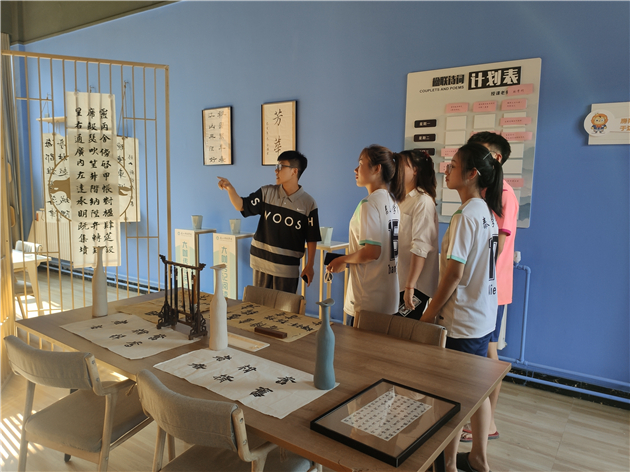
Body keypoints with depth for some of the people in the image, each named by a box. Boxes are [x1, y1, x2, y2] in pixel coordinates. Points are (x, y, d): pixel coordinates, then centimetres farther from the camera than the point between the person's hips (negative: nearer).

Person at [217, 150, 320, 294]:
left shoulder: (308, 203, -6)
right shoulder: (267, 193, 2)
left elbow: (312, 238, -3)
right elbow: (242, 206, 1)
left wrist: (309, 266, -5)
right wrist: (230, 188, -15)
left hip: (288, 267, -3)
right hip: (261, 262, 3)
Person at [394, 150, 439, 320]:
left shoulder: (423, 201, -13)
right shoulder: (403, 201, 14)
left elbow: (420, 248, -20)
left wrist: (410, 286, -23)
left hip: (415, 285, -8)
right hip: (398, 281, 8)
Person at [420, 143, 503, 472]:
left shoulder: (465, 216, -20)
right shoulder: (487, 212, 8)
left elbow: (453, 274, -21)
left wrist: (427, 316, -12)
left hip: (461, 321, -9)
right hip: (484, 317, 9)